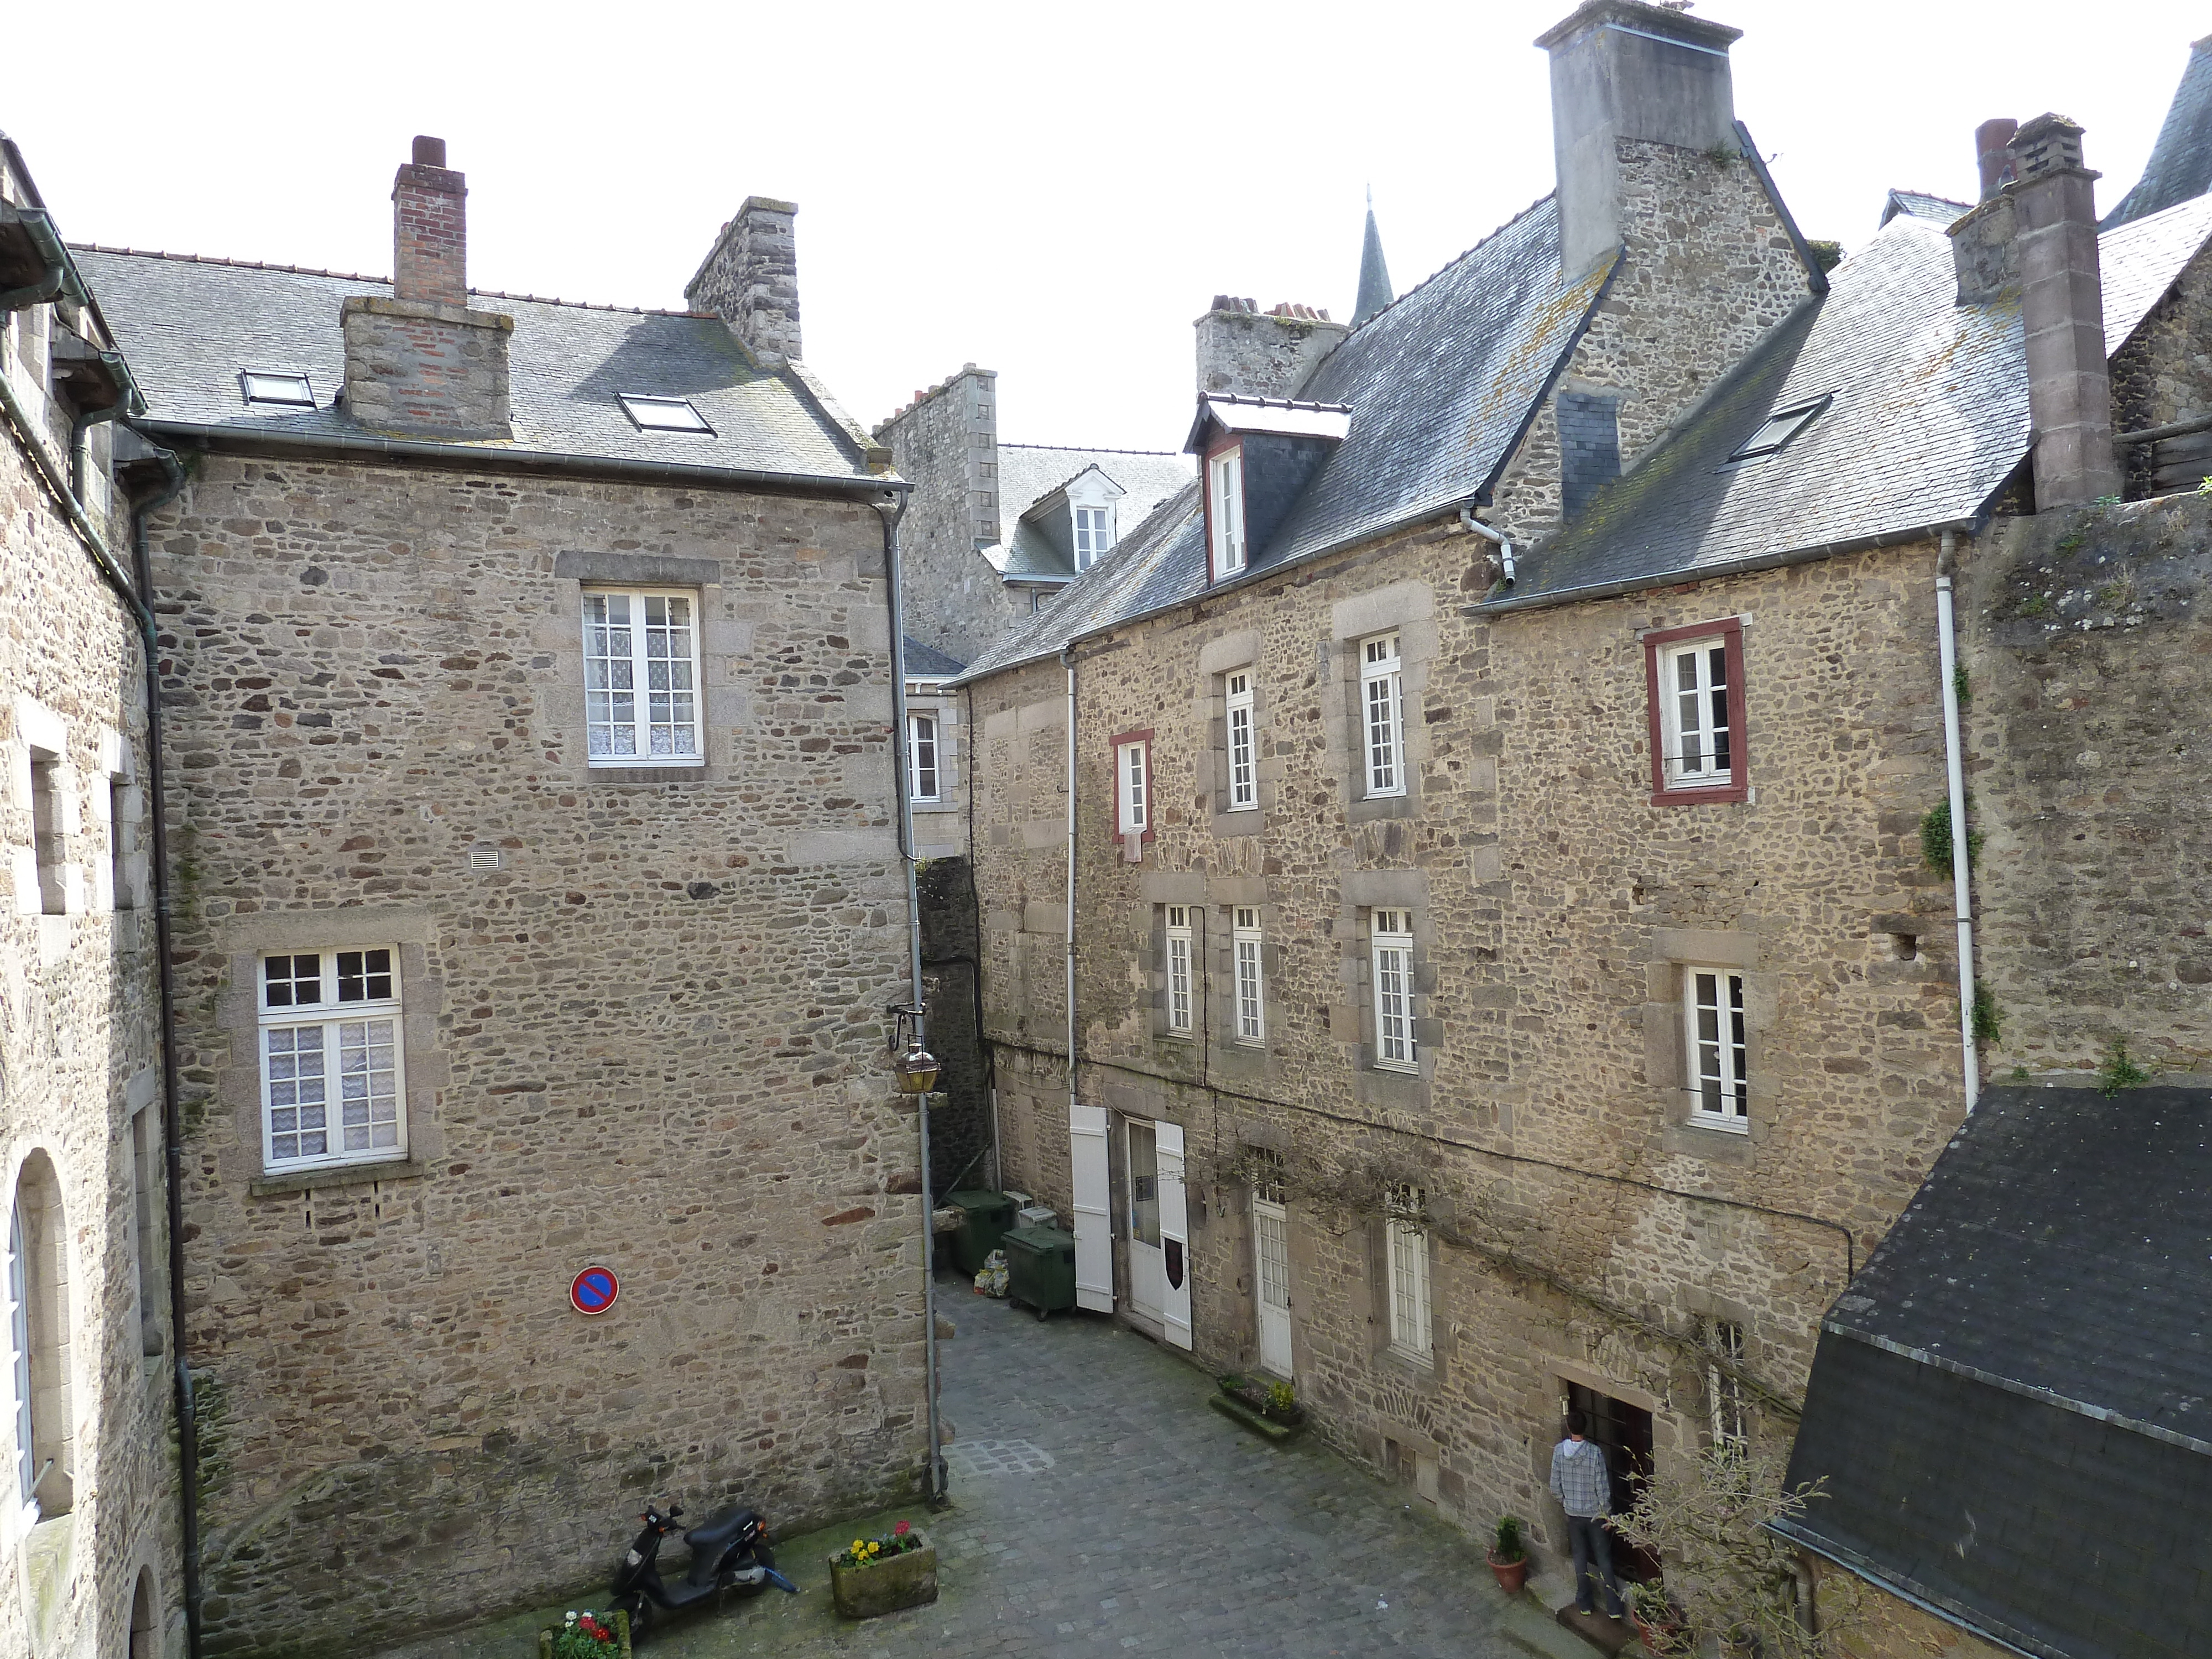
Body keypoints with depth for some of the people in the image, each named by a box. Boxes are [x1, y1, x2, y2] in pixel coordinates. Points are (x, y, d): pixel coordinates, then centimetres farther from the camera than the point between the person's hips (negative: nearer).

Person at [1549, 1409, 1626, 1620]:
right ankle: (1613, 1607, 14)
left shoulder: (1559, 1451, -12)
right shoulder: (1595, 1452, -21)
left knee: (1580, 1556, 17)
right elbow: (1602, 1487, -17)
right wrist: (1607, 1512, -3)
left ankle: (1584, 1603, 25)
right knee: (1604, 1558, 11)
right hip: (1595, 1513, -2)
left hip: (1573, 1513, 2)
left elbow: (1555, 1486, -4)